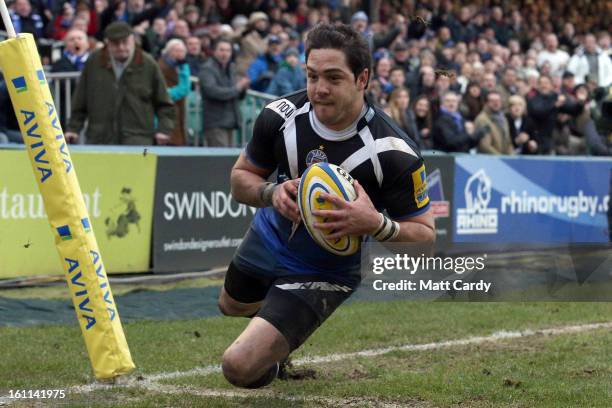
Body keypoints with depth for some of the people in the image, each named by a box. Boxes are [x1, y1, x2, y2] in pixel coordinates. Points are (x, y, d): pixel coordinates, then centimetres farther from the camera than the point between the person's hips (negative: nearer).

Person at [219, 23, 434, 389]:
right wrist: (271, 193, -26)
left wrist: (375, 224, -42)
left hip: (323, 273, -5)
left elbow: (425, 235, -21)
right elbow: (241, 176, -3)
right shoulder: (281, 115, -20)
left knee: (241, 367, -19)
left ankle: (275, 363, 19)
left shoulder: (393, 153, -31)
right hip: (267, 240, 5)